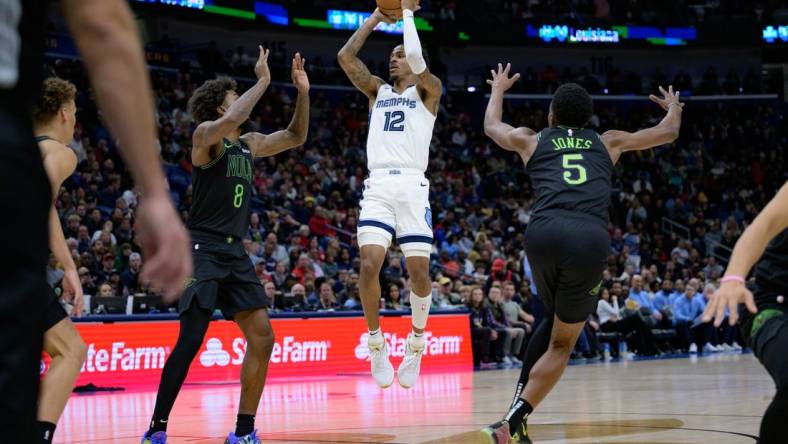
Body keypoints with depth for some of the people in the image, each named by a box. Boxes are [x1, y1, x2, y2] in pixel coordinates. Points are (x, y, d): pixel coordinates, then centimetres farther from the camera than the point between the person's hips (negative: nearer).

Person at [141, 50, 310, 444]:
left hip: (235, 254, 8)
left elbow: (295, 137, 27)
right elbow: (231, 122, -30)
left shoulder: (249, 145, 16)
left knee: (262, 337, 1)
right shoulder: (206, 135, -7)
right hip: (203, 250, -8)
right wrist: (262, 81, -21)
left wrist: (303, 93, 14)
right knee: (190, 342, -14)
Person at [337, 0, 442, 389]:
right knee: (369, 265, -15)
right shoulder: (378, 91, 21)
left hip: (412, 187, -2)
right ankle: (376, 342, 1)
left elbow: (417, 59, -10)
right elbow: (345, 57, 10)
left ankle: (417, 339, 15)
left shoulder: (428, 91, 10)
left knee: (419, 270, -7)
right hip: (377, 187, 2)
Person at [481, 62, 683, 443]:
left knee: (554, 320, 28)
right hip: (590, 239, -1)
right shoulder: (608, 142, 28)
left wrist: (498, 89, 67)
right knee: (562, 342, 11)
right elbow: (668, 133, 42)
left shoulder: (531, 140, 27)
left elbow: (491, 127, 49)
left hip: (544, 232, 1)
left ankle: (516, 412, 18)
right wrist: (673, 106, 64)